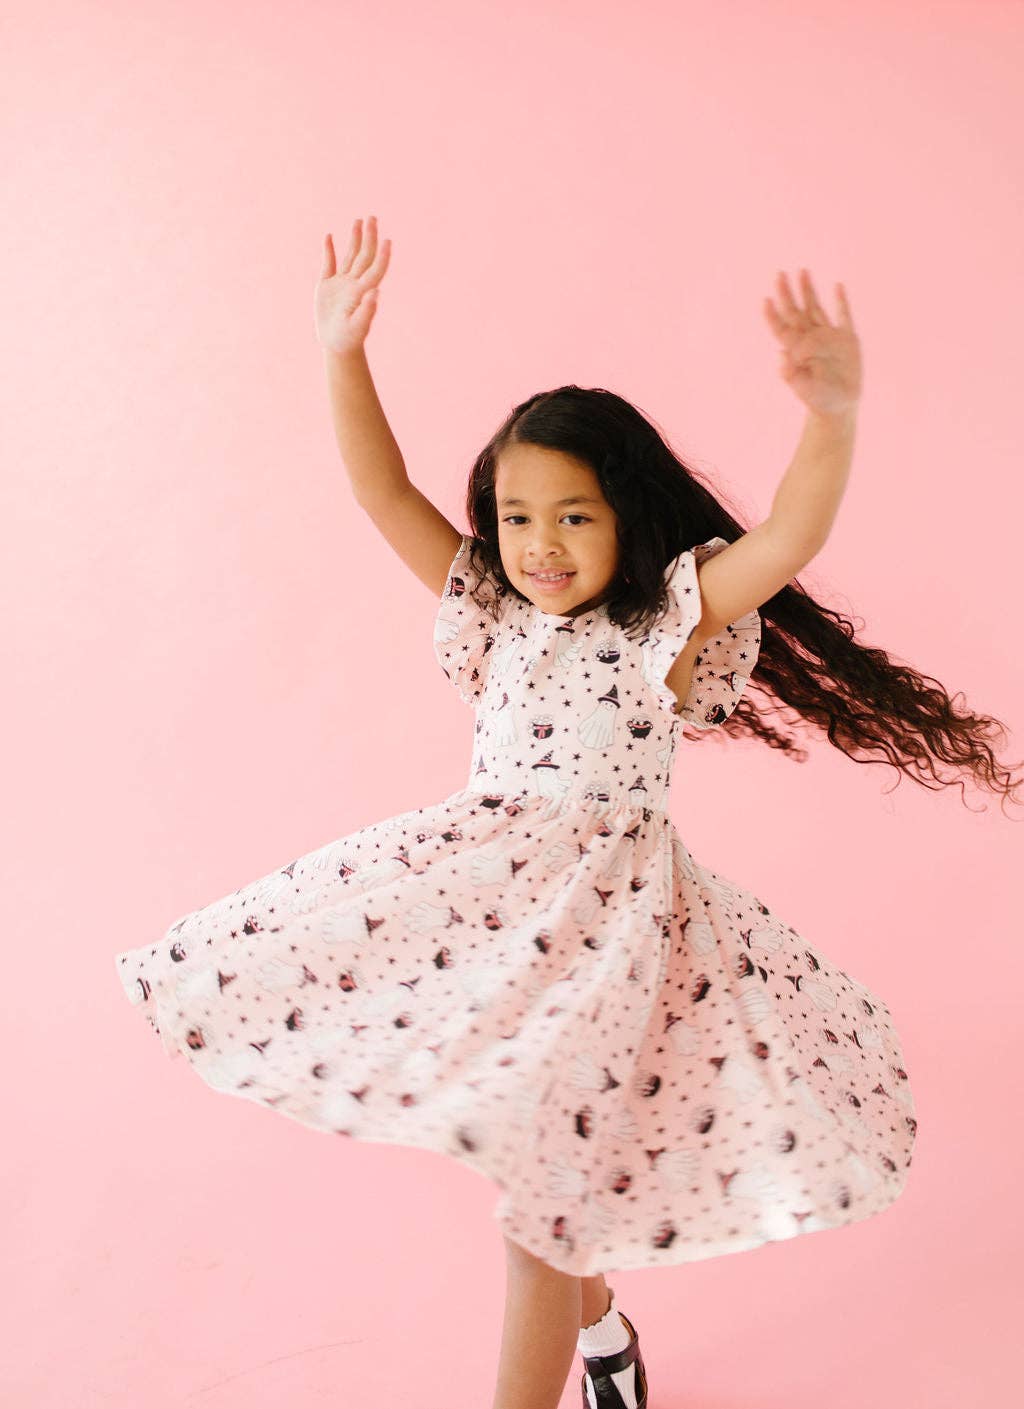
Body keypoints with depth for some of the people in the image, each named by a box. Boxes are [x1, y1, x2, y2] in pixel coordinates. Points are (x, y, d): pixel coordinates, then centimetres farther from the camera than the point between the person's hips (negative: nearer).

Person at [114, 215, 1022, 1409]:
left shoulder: (672, 622, -9)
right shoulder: (493, 612, 4)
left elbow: (784, 542, -25)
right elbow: (386, 496, 0)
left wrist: (833, 415, -43)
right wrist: (343, 357, -12)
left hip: (606, 907, -5)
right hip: (482, 892, 5)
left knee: (544, 1177, -3)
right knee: (522, 1150, 16)